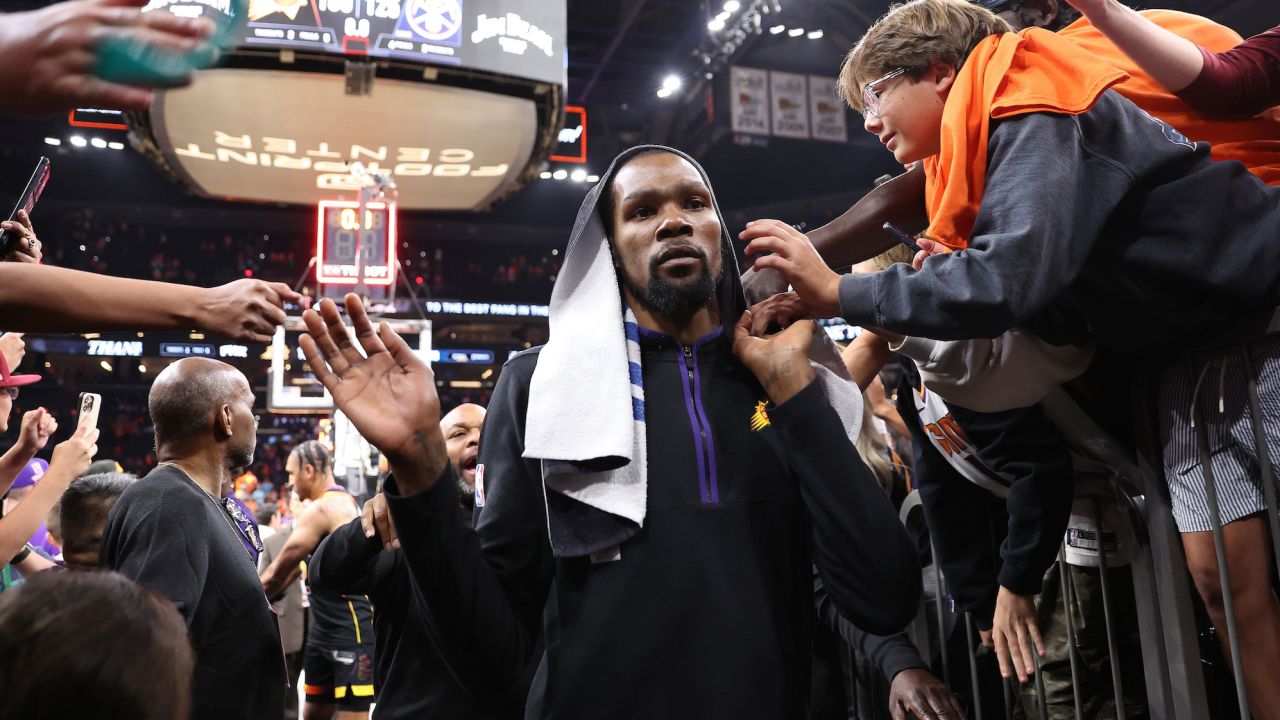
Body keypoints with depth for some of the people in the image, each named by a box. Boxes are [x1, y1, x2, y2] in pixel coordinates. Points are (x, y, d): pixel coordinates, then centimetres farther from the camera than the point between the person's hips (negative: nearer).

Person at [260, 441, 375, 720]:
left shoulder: (321, 509, -16)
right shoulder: (342, 502, 15)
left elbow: (278, 571, -9)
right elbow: (294, 567, 19)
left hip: (351, 627, -10)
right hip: (326, 625, 10)